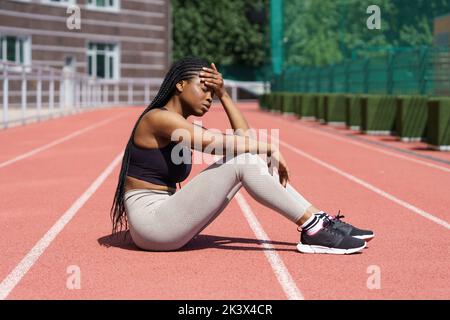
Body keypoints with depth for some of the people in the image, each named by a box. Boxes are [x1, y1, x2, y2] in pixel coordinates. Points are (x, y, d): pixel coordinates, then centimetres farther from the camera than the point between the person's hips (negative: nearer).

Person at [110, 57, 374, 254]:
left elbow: (244, 137, 12)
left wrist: (223, 94, 5)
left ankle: (321, 221, -2)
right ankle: (314, 231, -18)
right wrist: (270, 148, -16)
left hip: (167, 221, 9)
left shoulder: (185, 127, 17)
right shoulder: (158, 118, -12)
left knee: (248, 156, 1)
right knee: (243, 162, -19)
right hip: (151, 224, -9)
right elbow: (215, 143, -25)